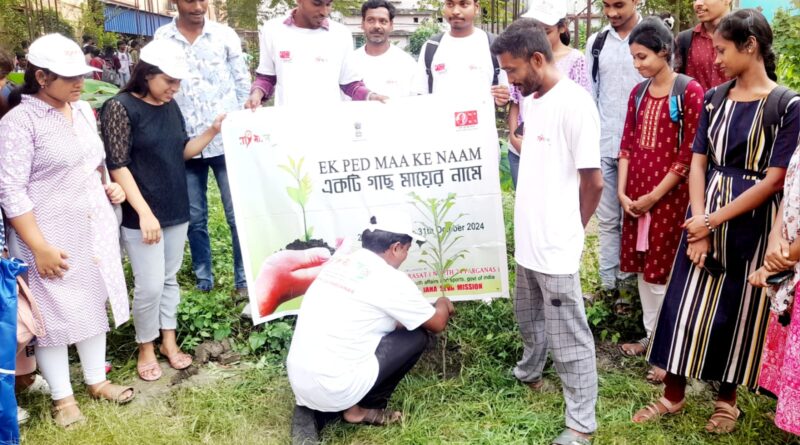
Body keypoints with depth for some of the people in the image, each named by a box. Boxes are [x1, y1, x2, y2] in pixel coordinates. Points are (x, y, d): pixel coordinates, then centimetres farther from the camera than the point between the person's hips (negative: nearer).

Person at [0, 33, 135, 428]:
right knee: (55, 314, 5)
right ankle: (62, 397, 21)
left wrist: (110, 188, 3)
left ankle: (96, 380, 32)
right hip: (52, 237, -7)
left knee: (92, 303, 16)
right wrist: (39, 247, -20)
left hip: (96, 228, 7)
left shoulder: (83, 110, 7)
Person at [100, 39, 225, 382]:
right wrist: (144, 212, -23)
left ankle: (169, 341, 29)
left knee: (170, 278, 15)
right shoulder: (120, 107, -13)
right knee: (150, 284, -2)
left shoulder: (170, 106, 7)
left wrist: (213, 130, -3)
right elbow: (117, 165, -17)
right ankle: (146, 348, 18)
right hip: (141, 215, -6)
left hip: (176, 210, 7)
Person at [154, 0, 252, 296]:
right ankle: (203, 279, 23)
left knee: (238, 213, 1)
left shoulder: (225, 35, 2)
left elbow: (243, 82, 7)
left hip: (226, 141, -1)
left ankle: (244, 278, 14)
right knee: (195, 217, 9)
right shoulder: (161, 39, 2)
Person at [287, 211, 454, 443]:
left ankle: (314, 410, 14)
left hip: (297, 378, 7)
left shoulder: (338, 261, 11)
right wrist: (443, 304, 29)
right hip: (332, 387, -7)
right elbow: (437, 324, 7)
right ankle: (360, 409, 11)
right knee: (416, 337, 5)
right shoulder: (391, 280, -9)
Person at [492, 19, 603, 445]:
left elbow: (593, 182, -15)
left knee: (568, 337, 3)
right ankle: (528, 374, 49)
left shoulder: (574, 103, -18)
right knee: (529, 318, 26)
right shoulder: (532, 101, 9)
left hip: (556, 246, -8)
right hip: (528, 238, 9)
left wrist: (568, 233, -2)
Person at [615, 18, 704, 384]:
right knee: (642, 268, 13)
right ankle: (651, 335, 28)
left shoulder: (689, 91, -11)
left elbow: (689, 153, -13)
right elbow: (627, 144, 8)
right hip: (635, 194, 6)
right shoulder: (638, 93, 8)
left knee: (663, 272, 0)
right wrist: (622, 191, -2)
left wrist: (655, 195, -12)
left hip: (669, 195, -6)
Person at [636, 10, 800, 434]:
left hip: (749, 226, -4)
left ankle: (726, 398, 27)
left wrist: (714, 222, -14)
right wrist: (699, 222, -9)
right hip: (704, 219, 4)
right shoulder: (714, 99, 5)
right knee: (686, 304, 6)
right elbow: (697, 162, 3)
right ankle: (673, 394, 20)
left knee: (738, 312, 8)